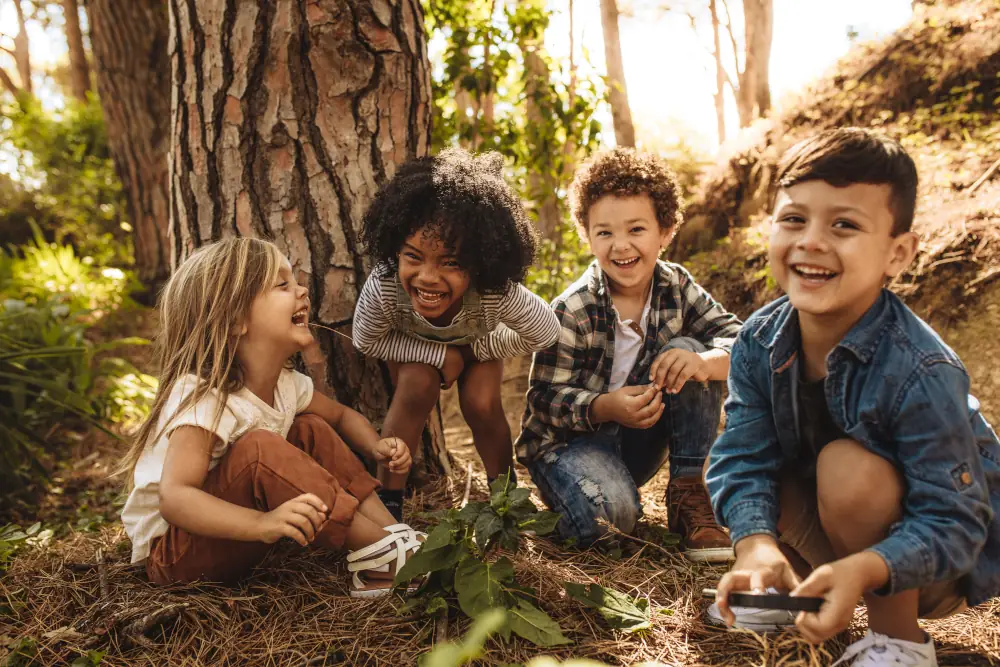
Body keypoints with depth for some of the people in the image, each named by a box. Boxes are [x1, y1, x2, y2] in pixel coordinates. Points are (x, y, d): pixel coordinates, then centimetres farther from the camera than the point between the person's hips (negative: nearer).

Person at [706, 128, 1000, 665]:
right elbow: (745, 456, -18)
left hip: (940, 565, -5)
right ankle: (796, 585, 11)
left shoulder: (921, 374, -31)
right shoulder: (759, 342, -15)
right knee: (724, 453, -13)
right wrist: (757, 545, -37)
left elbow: (952, 523, -29)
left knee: (847, 465, -32)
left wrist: (862, 570, -47)